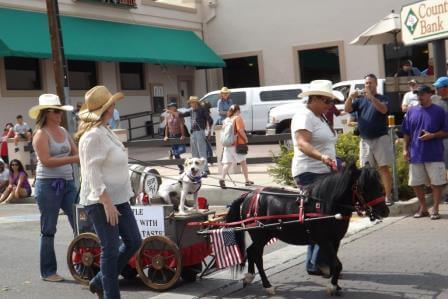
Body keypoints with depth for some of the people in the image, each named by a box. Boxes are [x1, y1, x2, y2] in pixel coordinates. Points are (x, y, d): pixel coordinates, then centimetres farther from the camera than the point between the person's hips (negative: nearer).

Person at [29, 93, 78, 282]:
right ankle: (48, 272, 13)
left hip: (68, 183, 7)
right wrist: (73, 159, -24)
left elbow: (76, 152, 10)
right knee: (48, 230, 3)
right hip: (48, 185, -6)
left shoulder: (63, 131, 11)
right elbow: (46, 161, -19)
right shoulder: (41, 134, -8)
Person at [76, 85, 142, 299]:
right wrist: (107, 202, -24)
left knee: (134, 242, 12)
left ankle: (99, 282, 24)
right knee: (111, 249, -2)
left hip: (117, 198, 10)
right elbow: (92, 172, -22)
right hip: (101, 201, -10)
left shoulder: (105, 132, 13)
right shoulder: (93, 135, -17)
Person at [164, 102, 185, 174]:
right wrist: (166, 136, -2)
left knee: (182, 150, -18)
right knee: (176, 154, 4)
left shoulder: (179, 115, -9)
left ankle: (172, 152, 13)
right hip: (172, 136, 2)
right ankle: (181, 168, 15)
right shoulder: (167, 116, 1)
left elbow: (181, 126, -15)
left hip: (179, 135, -2)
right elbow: (166, 126, 4)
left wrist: (183, 135, -22)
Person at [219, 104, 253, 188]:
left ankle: (222, 178, -18)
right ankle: (247, 180, 16)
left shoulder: (226, 120, 11)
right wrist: (245, 138, -6)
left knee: (227, 163, 1)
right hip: (237, 144, -4)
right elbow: (240, 130, -17)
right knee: (243, 162, 10)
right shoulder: (238, 118, -7)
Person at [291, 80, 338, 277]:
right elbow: (303, 144, -26)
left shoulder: (320, 118, 19)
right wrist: (322, 157, -41)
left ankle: (315, 263, 15)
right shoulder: (304, 116, -12)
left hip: (324, 173, 10)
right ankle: (318, 262, -10)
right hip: (310, 174, -10)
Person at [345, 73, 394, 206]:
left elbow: (383, 109, -17)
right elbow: (347, 109, 0)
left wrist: (371, 97, -28)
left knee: (383, 168, -5)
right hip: (365, 140, 4)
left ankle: (388, 197, -5)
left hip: (380, 138, -4)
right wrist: (351, 97, -19)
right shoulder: (360, 99, 13)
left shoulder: (382, 98, 4)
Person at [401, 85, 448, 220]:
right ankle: (423, 208, 23)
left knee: (436, 183, 0)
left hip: (434, 154, -4)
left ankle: (435, 209, 10)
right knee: (416, 183, 9)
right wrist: (405, 149, 6)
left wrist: (432, 135, -15)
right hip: (415, 154, 4)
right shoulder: (411, 112, 9)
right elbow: (406, 133, 14)